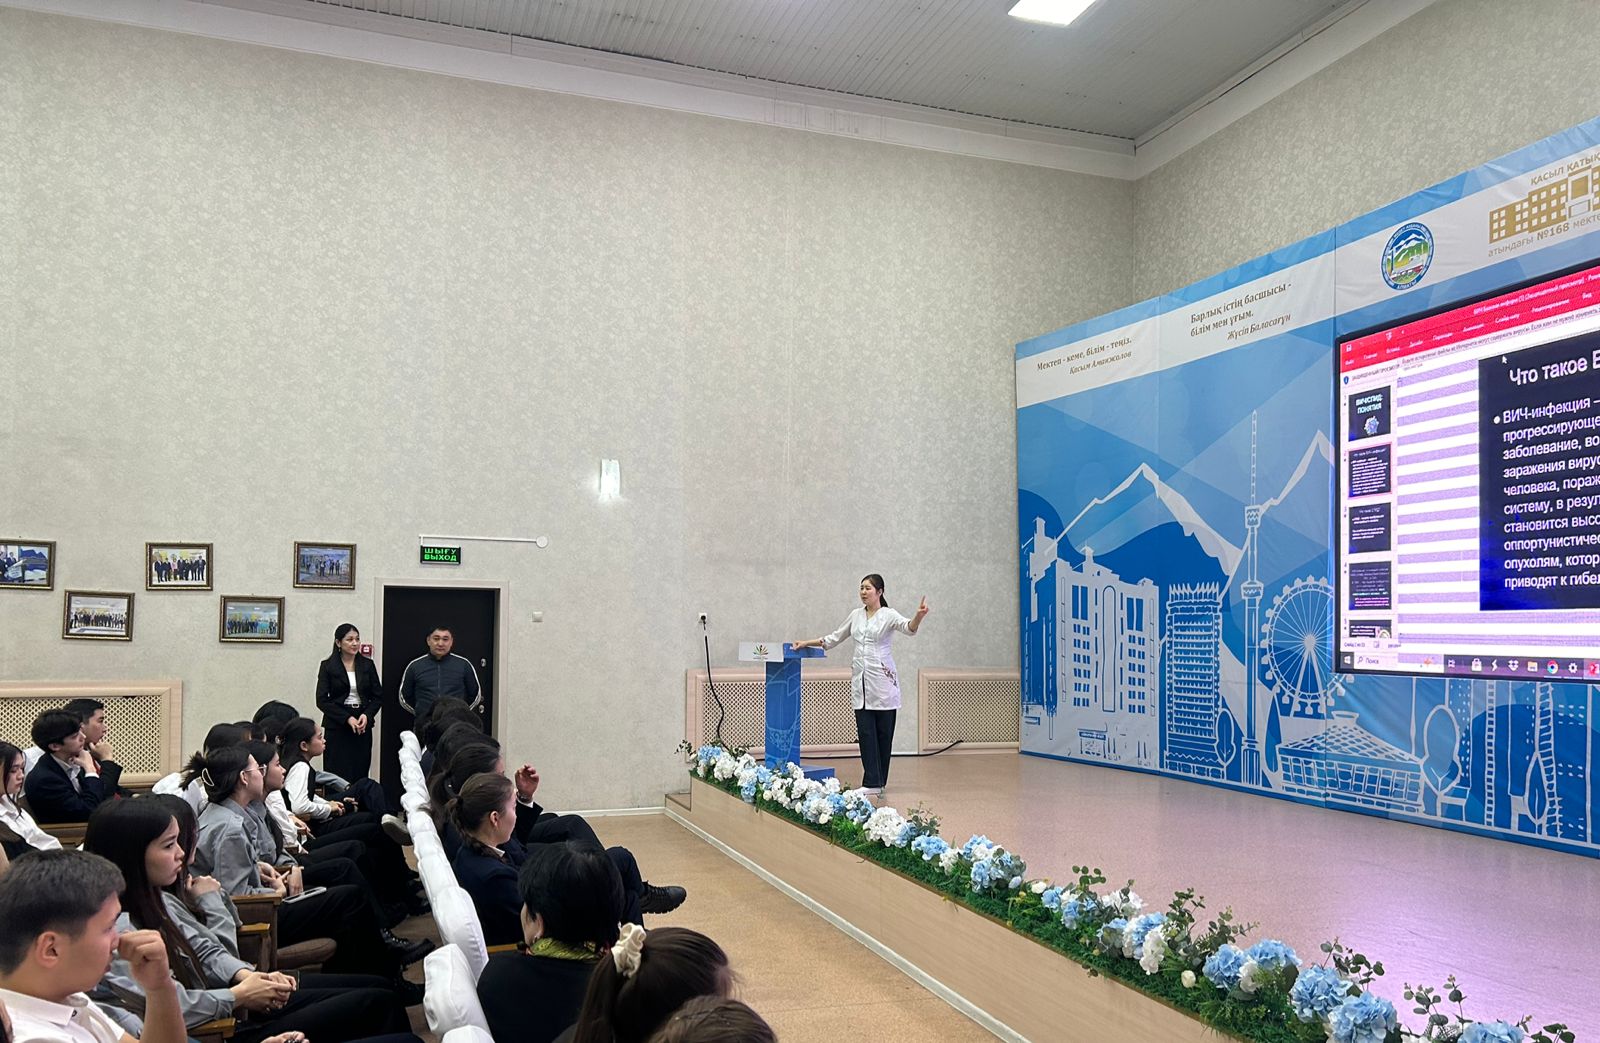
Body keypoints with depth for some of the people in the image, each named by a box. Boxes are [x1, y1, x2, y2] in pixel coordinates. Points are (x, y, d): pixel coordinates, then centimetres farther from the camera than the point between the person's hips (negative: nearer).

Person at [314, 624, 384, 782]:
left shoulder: (367, 664, 7)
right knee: (337, 775, -6)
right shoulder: (328, 666, 0)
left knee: (361, 775, -1)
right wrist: (347, 718, -14)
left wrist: (367, 715, -9)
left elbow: (378, 696, 9)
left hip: (363, 726, 2)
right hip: (337, 727, -2)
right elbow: (322, 700, -5)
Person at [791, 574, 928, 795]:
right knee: (865, 732, 0)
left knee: (884, 731, 3)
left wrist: (919, 616, -48)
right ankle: (873, 783, 0)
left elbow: (909, 627, -27)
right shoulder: (855, 615, 11)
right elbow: (833, 639, 19)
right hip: (860, 679, 5)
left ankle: (878, 780, 13)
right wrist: (807, 643, 11)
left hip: (882, 679, -5)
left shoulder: (888, 615, -6)